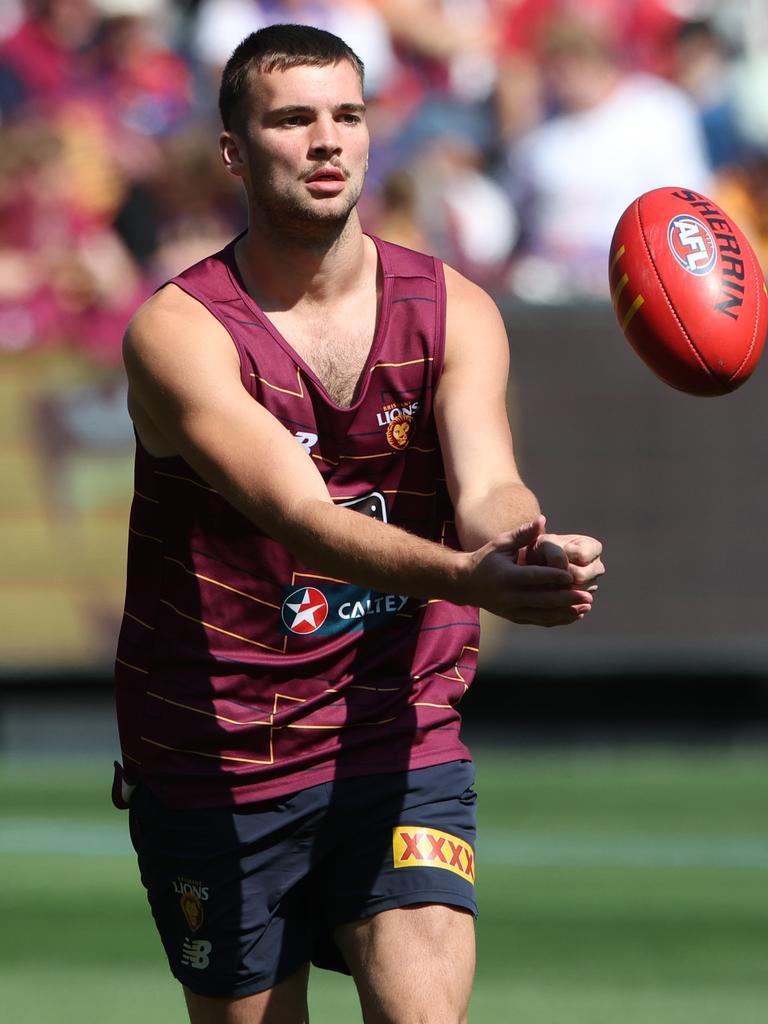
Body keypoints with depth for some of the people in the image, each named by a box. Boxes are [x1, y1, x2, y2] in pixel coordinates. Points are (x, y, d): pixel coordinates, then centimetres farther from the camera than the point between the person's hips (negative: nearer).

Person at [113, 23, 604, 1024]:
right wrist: (468, 579, -48)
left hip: (401, 749, 2)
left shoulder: (453, 310, -2)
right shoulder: (180, 331, -15)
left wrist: (532, 547, -46)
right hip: (214, 770, -1)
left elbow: (486, 486, -19)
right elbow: (299, 513, -30)